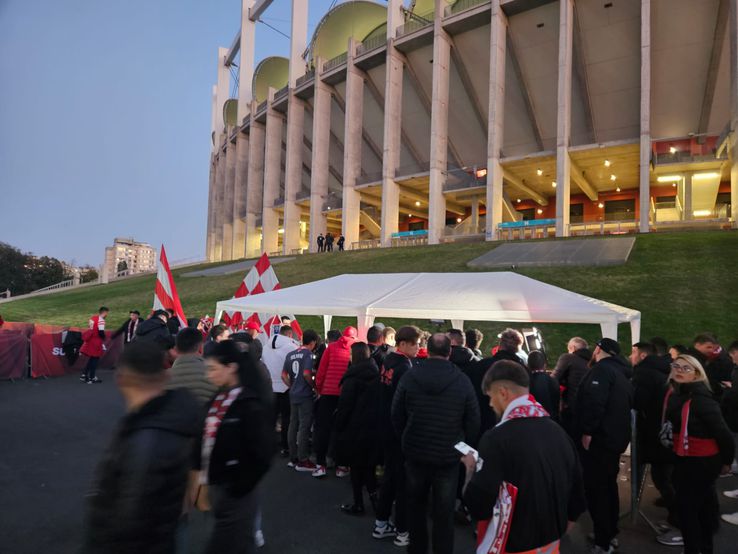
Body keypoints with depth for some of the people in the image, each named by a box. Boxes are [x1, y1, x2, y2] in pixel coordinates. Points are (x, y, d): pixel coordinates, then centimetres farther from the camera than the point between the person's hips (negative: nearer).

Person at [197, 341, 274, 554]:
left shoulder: (250, 406, -19)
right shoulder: (217, 399, 5)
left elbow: (262, 456, -19)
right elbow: (206, 442, 12)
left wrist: (238, 489, -15)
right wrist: (202, 475, 4)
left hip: (236, 496, -7)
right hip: (215, 488, 7)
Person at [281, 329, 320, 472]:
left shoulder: (291, 354, 10)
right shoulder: (308, 354, -11)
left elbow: (284, 376, 9)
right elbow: (306, 374, -22)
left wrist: (293, 387, 15)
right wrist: (315, 387, -9)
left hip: (293, 395, 7)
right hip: (306, 395, -7)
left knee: (293, 425, 12)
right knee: (304, 427, -1)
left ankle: (293, 458, 21)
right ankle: (302, 460, 4)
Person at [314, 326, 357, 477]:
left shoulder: (331, 347, 2)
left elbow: (321, 369, 0)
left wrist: (319, 387, 10)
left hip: (328, 393, 0)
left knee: (323, 428, 9)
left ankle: (320, 465, 7)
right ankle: (340, 466, 14)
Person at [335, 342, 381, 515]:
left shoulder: (353, 377, -13)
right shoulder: (376, 373, 4)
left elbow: (344, 405, -13)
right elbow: (379, 401, 7)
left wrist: (339, 428, -5)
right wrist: (375, 421, 13)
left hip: (355, 428, -6)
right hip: (373, 427, 6)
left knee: (356, 467, 7)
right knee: (369, 465, 18)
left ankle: (358, 504, 15)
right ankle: (374, 498, 16)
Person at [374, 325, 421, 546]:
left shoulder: (388, 361, 4)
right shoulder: (405, 368, -22)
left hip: (386, 429, 8)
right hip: (401, 432, -8)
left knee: (390, 476, 19)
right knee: (404, 480, 5)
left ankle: (381, 524, 28)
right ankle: (403, 531, 17)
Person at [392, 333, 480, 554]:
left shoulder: (409, 376, -11)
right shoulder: (463, 381, -15)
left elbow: (396, 415, -2)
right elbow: (473, 421, -7)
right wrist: (460, 444, 11)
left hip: (415, 452, 2)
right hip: (448, 456, -2)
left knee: (416, 505, 22)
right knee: (444, 512, 11)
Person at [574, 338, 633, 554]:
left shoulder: (601, 370, -14)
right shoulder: (620, 373, 17)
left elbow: (595, 401, -27)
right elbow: (626, 405, 22)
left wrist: (587, 431, -23)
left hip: (598, 439, -10)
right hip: (615, 439, 10)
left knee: (595, 489, -4)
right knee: (609, 486, 19)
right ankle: (610, 534, 30)